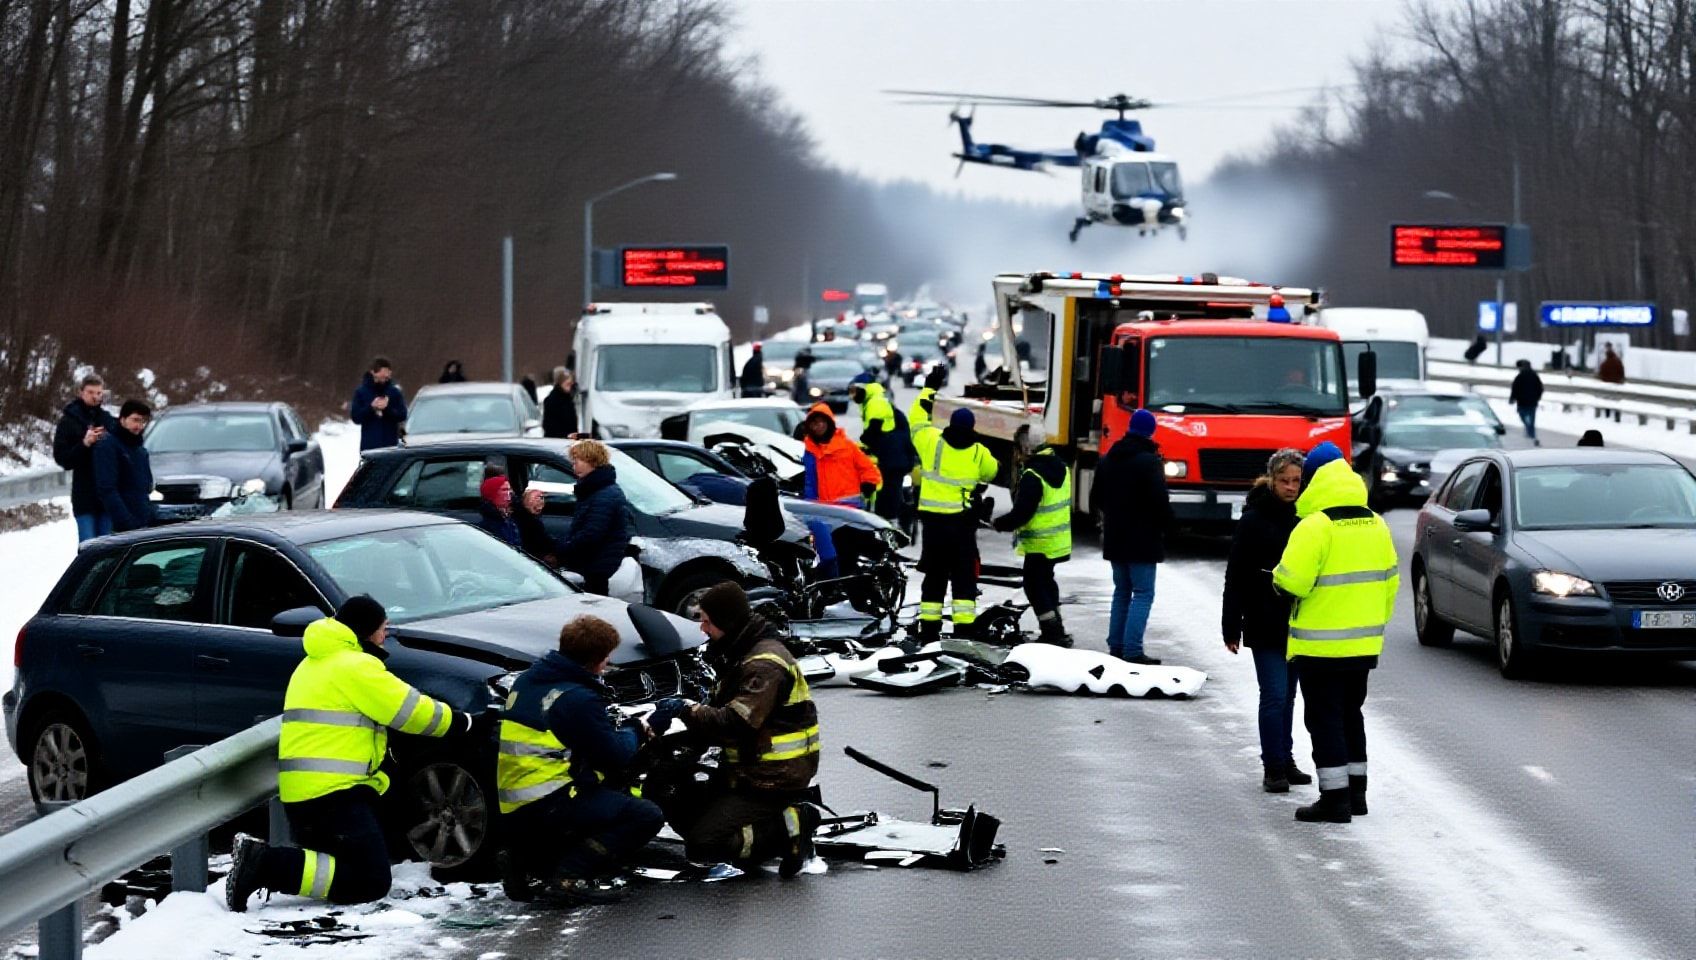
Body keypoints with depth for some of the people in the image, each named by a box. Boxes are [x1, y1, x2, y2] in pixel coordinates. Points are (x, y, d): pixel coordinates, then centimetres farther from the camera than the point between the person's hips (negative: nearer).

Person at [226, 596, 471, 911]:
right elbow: (410, 711, -7)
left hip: (300, 793, 10)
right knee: (371, 882, -13)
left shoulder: (315, 664, 23)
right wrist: (460, 722, 9)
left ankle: (259, 857, 0)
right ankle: (266, 864, -21)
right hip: (332, 792, -10)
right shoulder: (356, 666, -9)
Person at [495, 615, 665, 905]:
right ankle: (569, 876, -16)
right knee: (647, 816, -7)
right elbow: (615, 755, -9)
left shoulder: (528, 680, 12)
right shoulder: (578, 698, -15)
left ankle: (526, 858, 13)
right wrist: (635, 731, 11)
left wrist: (617, 727, 16)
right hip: (546, 806, -9)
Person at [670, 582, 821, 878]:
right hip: (748, 772, 10)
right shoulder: (742, 653, 12)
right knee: (681, 816, 15)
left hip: (770, 781, -10)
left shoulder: (766, 664, -21)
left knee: (701, 845, -16)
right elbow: (723, 711, 17)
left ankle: (788, 828, -10)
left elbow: (736, 724, -28)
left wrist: (689, 712, -21)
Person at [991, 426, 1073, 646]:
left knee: (1034, 585, -1)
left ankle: (1052, 632, -5)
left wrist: (1000, 524, -6)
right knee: (1046, 580, 22)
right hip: (1059, 540, 9)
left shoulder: (1032, 476, -21)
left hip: (1040, 543, -9)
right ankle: (1055, 630, 28)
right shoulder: (1061, 467, 7)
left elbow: (1021, 513, -22)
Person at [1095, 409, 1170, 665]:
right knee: (1143, 593, -5)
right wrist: (1165, 522, 0)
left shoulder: (1107, 461, 9)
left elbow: (1098, 497, 17)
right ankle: (1132, 651, -12)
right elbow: (1160, 501, -17)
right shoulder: (1149, 461, -16)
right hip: (1142, 538, -7)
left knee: (1121, 591, 17)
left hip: (1114, 537, 7)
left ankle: (1116, 645, 15)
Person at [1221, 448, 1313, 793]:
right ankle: (1274, 768, -4)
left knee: (1287, 695, 13)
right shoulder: (1253, 520, -6)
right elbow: (1236, 578, -5)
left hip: (1298, 624, 5)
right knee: (1275, 695, -8)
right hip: (1265, 625, -5)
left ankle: (1285, 761, 21)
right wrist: (1231, 628, -9)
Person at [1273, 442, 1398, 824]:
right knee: (1350, 713, 20)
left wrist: (1277, 576, 0)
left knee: (1324, 717, 0)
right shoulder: (1376, 524, 7)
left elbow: (1292, 580, -23)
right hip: (1364, 643, 7)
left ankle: (1334, 797, -1)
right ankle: (1356, 789, 25)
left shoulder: (1315, 526, -17)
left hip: (1321, 646, -7)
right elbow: (1389, 581, 12)